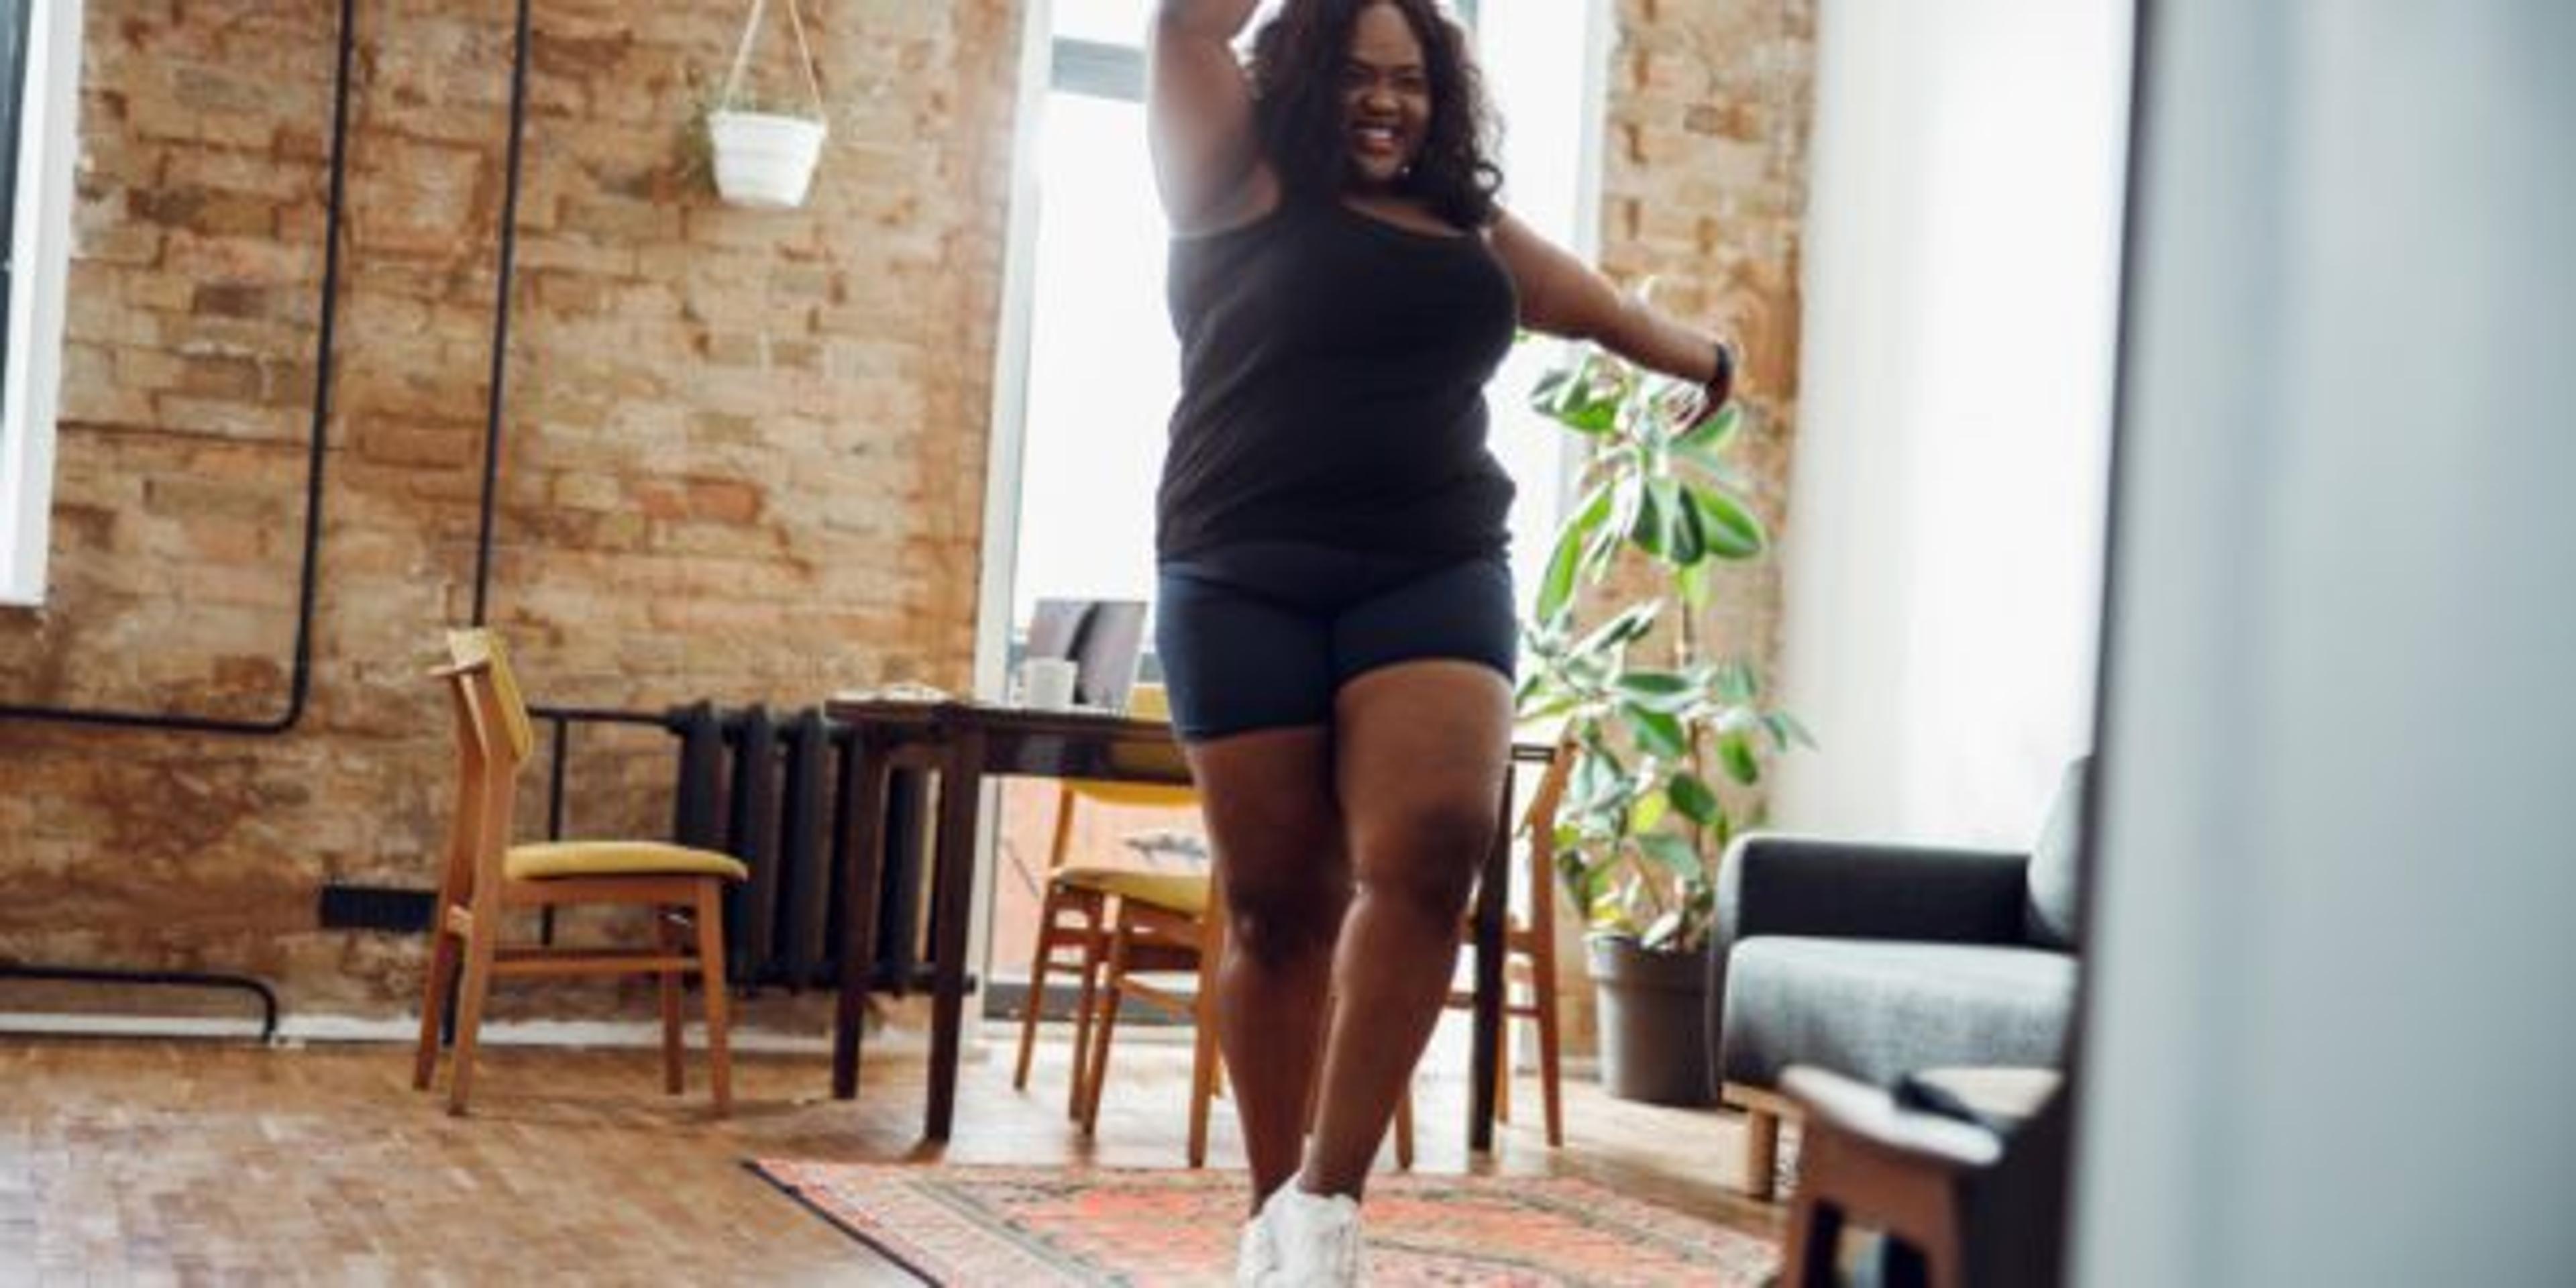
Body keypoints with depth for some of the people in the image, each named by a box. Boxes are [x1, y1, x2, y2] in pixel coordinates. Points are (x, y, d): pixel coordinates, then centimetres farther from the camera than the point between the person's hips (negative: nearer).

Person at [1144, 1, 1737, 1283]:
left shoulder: (1470, 231, 22)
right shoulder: (1242, 183, 8)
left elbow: (1602, 306, 40)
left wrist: (1702, 355, 56)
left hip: (1434, 577, 3)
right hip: (1243, 583, -2)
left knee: (1431, 844, -22)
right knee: (1279, 903, -2)